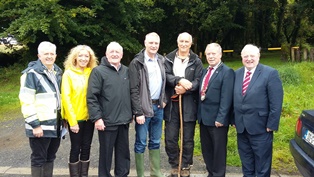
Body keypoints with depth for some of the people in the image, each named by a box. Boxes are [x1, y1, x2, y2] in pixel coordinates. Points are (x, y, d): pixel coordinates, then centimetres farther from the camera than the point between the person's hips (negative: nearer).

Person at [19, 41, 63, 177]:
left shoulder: (57, 72, 12)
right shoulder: (31, 73, -11)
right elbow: (26, 101, -16)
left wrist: (63, 118, 18)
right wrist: (34, 124, -19)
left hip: (55, 124, 7)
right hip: (40, 126, -7)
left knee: (50, 157, 17)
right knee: (38, 159, 5)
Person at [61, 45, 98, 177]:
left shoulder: (92, 73, 5)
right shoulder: (68, 74, -6)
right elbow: (66, 98, -9)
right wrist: (72, 120, -14)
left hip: (89, 117, 4)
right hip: (75, 118, -4)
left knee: (86, 147, 12)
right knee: (76, 148, 5)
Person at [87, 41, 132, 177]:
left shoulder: (126, 71, 10)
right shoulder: (98, 71, -7)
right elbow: (91, 97, -12)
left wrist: (131, 113, 15)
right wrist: (97, 118, -17)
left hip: (124, 120, 5)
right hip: (107, 121, -5)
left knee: (124, 153, 15)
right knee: (106, 153, 8)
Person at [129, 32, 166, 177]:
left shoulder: (161, 60, 10)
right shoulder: (137, 63, -8)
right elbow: (134, 90, -12)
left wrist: (163, 100, 5)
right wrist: (138, 112, -15)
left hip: (158, 107, 6)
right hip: (144, 108, -5)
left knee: (155, 142, 14)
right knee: (141, 143, 3)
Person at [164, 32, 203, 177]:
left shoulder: (196, 61, 3)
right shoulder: (169, 58, 6)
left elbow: (198, 81, -4)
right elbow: (166, 75, -6)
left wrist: (185, 88, -19)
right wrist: (180, 80, -21)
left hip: (189, 105, -1)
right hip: (172, 103, 1)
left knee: (188, 139, 8)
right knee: (170, 138, 5)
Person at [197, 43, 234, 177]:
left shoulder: (227, 72, -11)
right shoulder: (205, 71, 14)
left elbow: (226, 98, -17)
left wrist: (221, 118, -21)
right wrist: (199, 113, 9)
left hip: (217, 118, -8)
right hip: (204, 117, 8)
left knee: (218, 150, 7)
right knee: (206, 149, 17)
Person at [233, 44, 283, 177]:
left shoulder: (270, 73, -9)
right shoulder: (237, 74, 8)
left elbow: (276, 102, -12)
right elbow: (234, 99, 10)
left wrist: (271, 125, -14)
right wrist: (234, 119, 6)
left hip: (260, 126, -5)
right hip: (241, 126, 5)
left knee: (262, 164, 9)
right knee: (246, 162, 19)